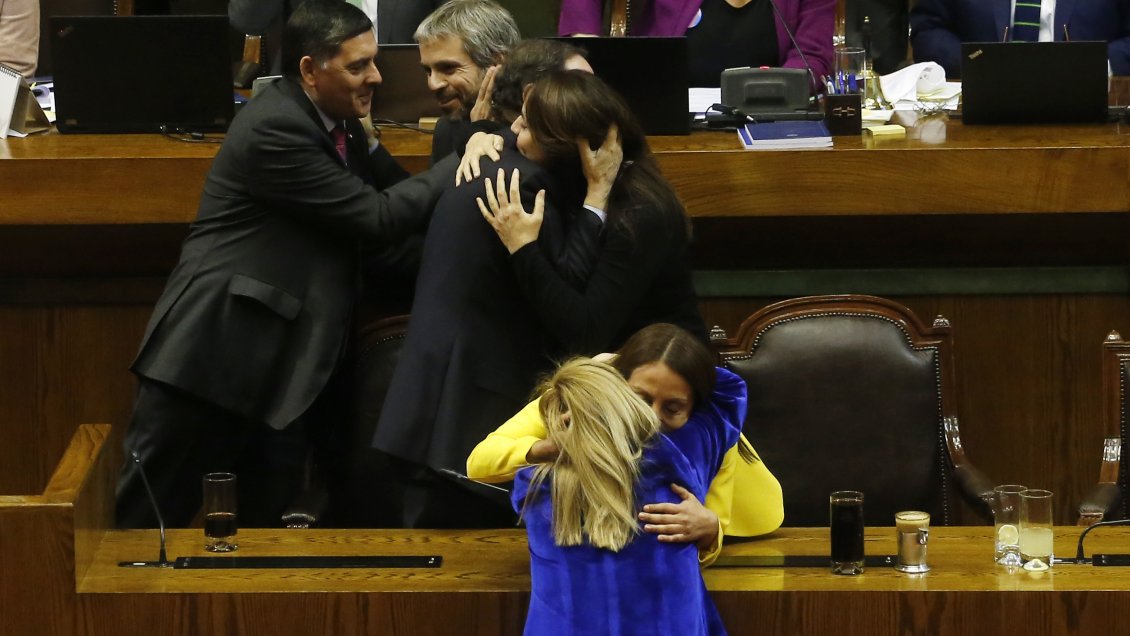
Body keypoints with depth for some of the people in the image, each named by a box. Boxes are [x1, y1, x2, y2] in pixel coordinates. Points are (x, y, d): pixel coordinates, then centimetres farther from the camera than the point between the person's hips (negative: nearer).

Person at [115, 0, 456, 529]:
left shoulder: (336, 123, 11)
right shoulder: (274, 127, -17)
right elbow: (377, 218, -17)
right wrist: (464, 161, -10)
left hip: (285, 366, 9)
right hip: (215, 355, -9)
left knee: (262, 527, 7)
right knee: (146, 524, -3)